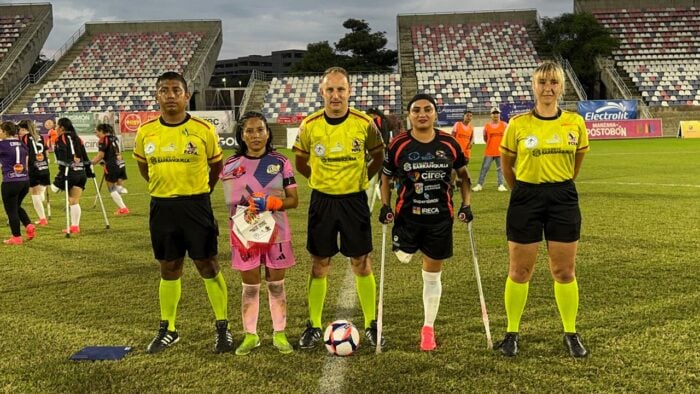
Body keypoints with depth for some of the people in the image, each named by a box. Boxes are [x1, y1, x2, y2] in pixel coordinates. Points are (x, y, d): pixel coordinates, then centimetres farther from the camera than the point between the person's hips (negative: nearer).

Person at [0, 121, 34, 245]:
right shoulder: (21, 144, 9)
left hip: (10, 182, -7)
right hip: (25, 181, 7)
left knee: (11, 210, 6)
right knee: (17, 206, 25)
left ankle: (17, 237, 11)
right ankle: (29, 226, 7)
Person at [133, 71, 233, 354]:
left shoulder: (204, 129, -7)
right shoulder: (145, 132, 0)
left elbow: (216, 165, 6)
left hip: (196, 205, -3)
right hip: (162, 207, 3)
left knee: (208, 266, 3)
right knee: (169, 268, 13)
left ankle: (223, 328, 15)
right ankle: (168, 330, 26)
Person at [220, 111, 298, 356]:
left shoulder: (280, 162, -1)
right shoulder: (231, 165, 0)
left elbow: (293, 200, -2)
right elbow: (232, 203, 4)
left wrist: (269, 203, -19)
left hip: (277, 234, 0)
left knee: (276, 285, 9)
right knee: (250, 287, 8)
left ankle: (279, 334, 19)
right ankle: (250, 335, 21)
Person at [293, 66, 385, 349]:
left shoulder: (365, 123, -8)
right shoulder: (309, 125, -6)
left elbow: (378, 157, 9)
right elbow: (300, 163, 10)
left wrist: (361, 177, 3)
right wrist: (322, 180, 8)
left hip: (355, 200, 0)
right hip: (322, 201, 1)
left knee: (362, 264, 5)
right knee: (319, 265, 7)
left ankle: (371, 325, 20)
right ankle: (314, 327, 20)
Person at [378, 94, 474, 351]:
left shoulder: (449, 144, -5)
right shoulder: (398, 145, -7)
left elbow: (463, 175, 9)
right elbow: (386, 177, 5)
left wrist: (466, 204, 0)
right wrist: (385, 206, -5)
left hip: (441, 217, 1)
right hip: (408, 215, 0)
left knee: (433, 275, 8)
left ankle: (428, 329, 24)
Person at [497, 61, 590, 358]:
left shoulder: (575, 123, 0)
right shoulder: (518, 124, -6)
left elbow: (576, 164, 14)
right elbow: (507, 165, 6)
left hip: (563, 200, 2)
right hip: (526, 199, -1)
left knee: (564, 271, 8)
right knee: (519, 270, 6)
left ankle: (571, 333, 24)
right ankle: (512, 333, 21)